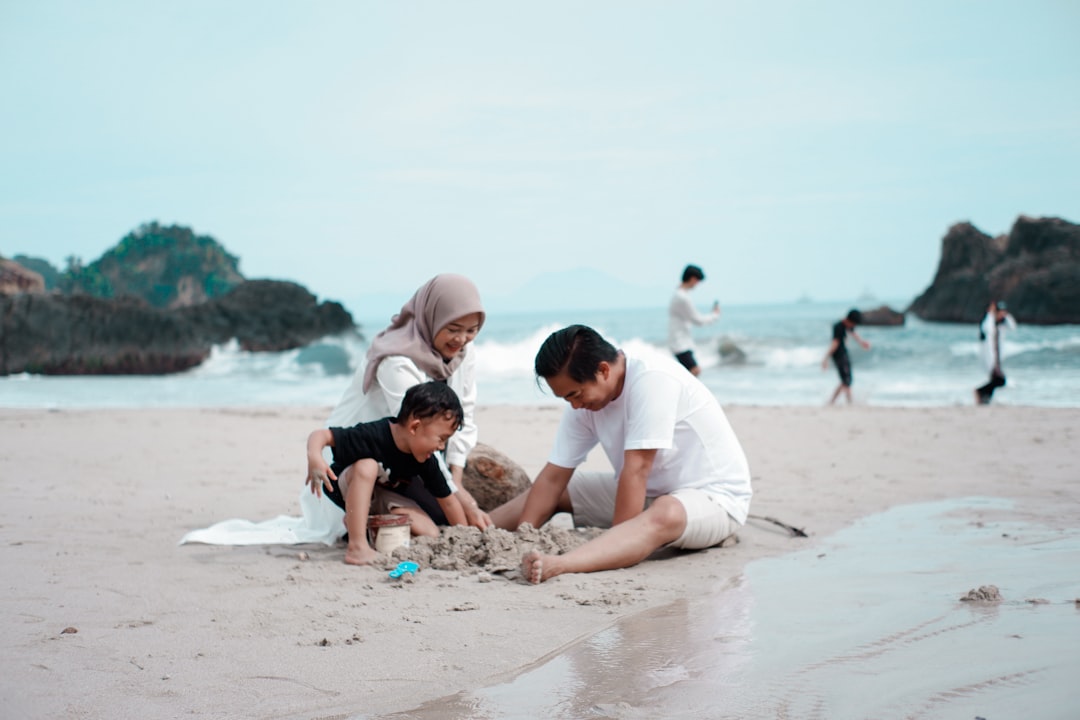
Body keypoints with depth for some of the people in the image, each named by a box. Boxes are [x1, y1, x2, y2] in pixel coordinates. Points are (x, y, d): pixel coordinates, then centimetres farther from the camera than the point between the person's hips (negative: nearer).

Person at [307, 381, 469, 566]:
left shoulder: (426, 461, -16)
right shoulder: (373, 435, -34)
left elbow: (448, 501, -6)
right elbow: (321, 435, -35)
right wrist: (315, 458, -56)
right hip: (345, 489, -5)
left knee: (431, 534, -14)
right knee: (367, 466, -38)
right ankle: (357, 546, -39)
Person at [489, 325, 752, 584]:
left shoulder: (652, 379, -27)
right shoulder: (583, 404, -4)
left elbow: (636, 470, -30)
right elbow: (553, 477, -3)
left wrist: (616, 541, -30)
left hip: (715, 496, -9)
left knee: (664, 514, -40)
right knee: (552, 491, 8)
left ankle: (556, 565, -59)